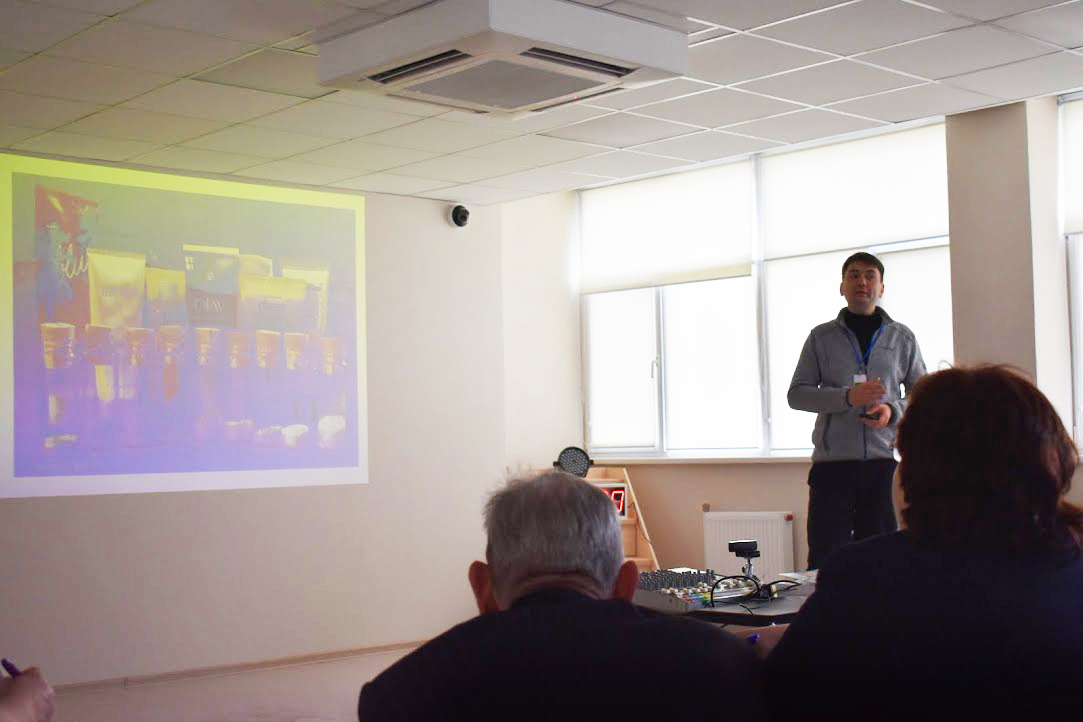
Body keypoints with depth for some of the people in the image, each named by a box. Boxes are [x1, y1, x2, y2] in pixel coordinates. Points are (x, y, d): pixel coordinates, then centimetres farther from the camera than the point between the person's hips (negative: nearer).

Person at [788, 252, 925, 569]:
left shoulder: (902, 337, 11)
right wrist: (847, 397, -12)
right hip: (832, 462, -1)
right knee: (824, 559, -4)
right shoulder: (822, 337, 8)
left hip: (884, 461, 1)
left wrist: (894, 410, -10)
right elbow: (796, 394, 4)